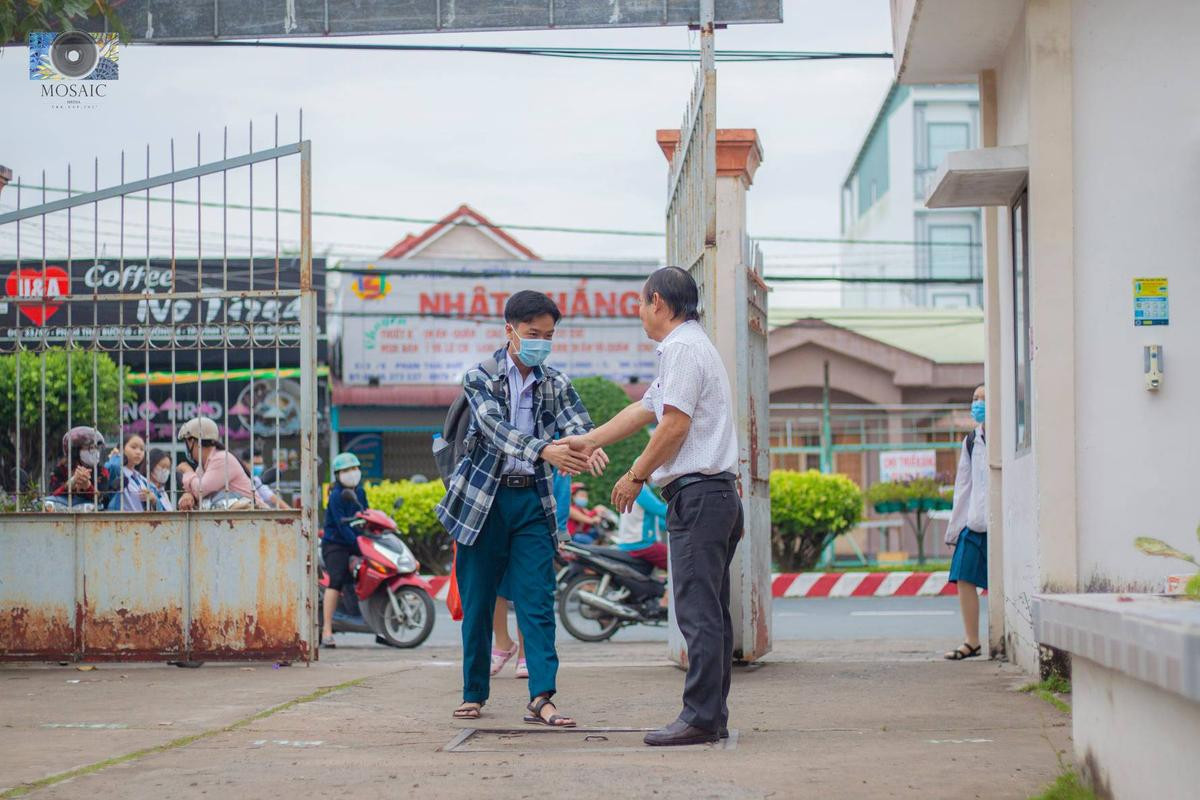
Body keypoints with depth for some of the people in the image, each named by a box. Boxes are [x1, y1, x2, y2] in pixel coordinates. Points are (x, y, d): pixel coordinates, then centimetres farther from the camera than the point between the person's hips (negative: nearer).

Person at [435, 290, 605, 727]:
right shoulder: (480, 377, -5)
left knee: (537, 601, -7)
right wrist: (544, 451, -39)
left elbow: (576, 422, -10)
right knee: (477, 603, 5)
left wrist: (589, 447, -36)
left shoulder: (555, 384, 6)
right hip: (483, 499, -2)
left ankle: (541, 698, -12)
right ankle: (474, 693, 18)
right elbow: (496, 427, -21)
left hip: (532, 500, 2)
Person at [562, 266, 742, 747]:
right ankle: (714, 716, 11)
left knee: (698, 613, -11)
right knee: (711, 613, 9)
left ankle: (700, 718, -12)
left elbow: (675, 424, -15)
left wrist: (637, 476, -5)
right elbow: (644, 410, 30)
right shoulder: (694, 347, 23)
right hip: (720, 494, 10)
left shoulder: (682, 348, -10)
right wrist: (588, 441, 33)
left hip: (697, 493, -10)